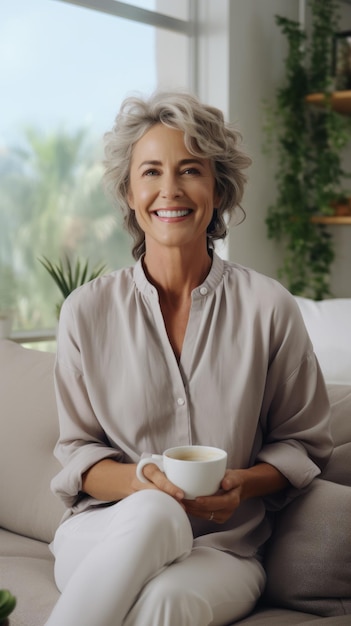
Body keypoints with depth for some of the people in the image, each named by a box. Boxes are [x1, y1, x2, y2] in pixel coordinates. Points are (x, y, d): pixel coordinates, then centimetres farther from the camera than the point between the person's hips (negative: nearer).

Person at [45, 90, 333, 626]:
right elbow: (76, 452, 7)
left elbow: (303, 442, 9)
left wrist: (245, 483, -12)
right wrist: (138, 481, -15)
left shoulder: (268, 307, -1)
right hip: (104, 534, 2)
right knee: (152, 513, -36)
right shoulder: (87, 311, 1)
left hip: (222, 549, -1)